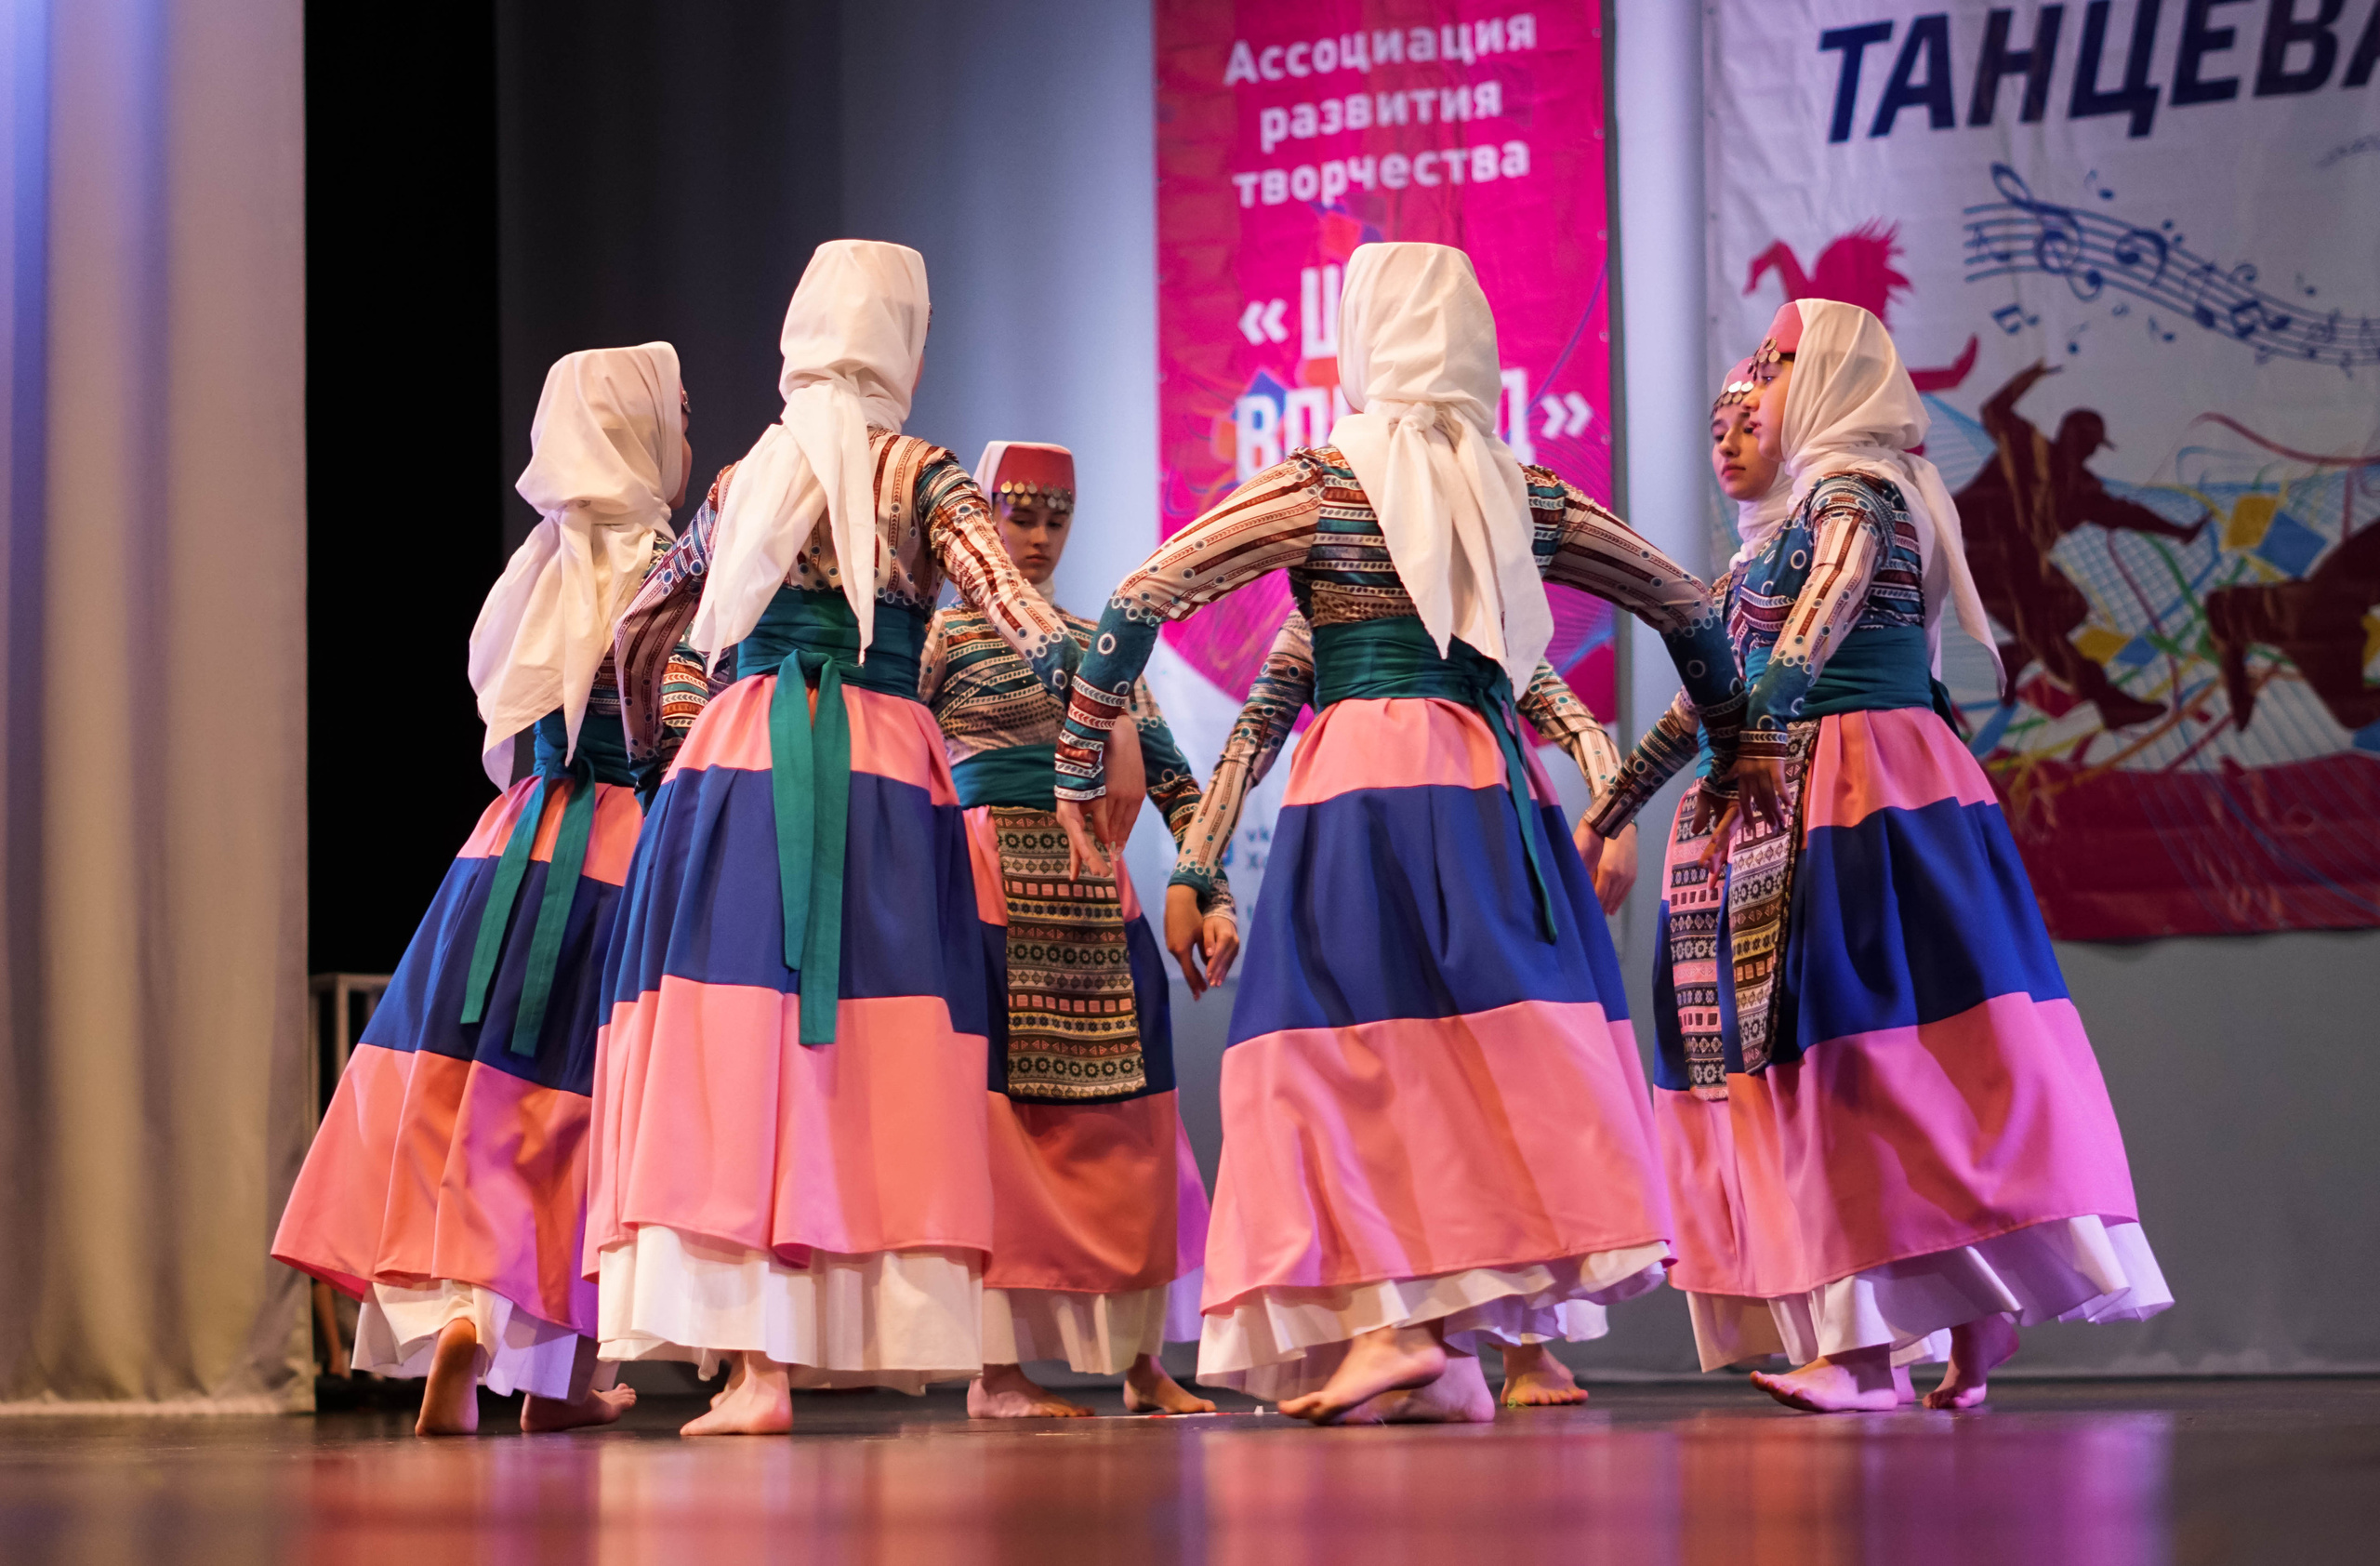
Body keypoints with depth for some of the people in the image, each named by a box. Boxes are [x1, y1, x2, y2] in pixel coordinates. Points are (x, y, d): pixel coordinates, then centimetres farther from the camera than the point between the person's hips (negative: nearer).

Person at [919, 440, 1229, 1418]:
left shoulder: (1101, 644, 16)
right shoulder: (945, 637, 2)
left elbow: (1171, 778, 13)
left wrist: (1212, 897, 4)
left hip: (1095, 897, 5)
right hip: (992, 888, -5)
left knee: (1126, 1117, 3)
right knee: (1000, 1115, -6)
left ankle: (1144, 1360, 8)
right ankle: (997, 1370, -2)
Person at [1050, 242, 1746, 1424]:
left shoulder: (1316, 488, 2)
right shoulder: (1524, 496, 13)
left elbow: (1139, 601, 0)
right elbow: (1684, 606, 22)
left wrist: (1078, 760, 7)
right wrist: (1726, 724, 36)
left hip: (1363, 776, -4)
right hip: (1497, 785, 4)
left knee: (1356, 1035, -3)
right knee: (1491, 1051, 4)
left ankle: (1389, 1324, -13)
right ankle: (1457, 1344, 1)